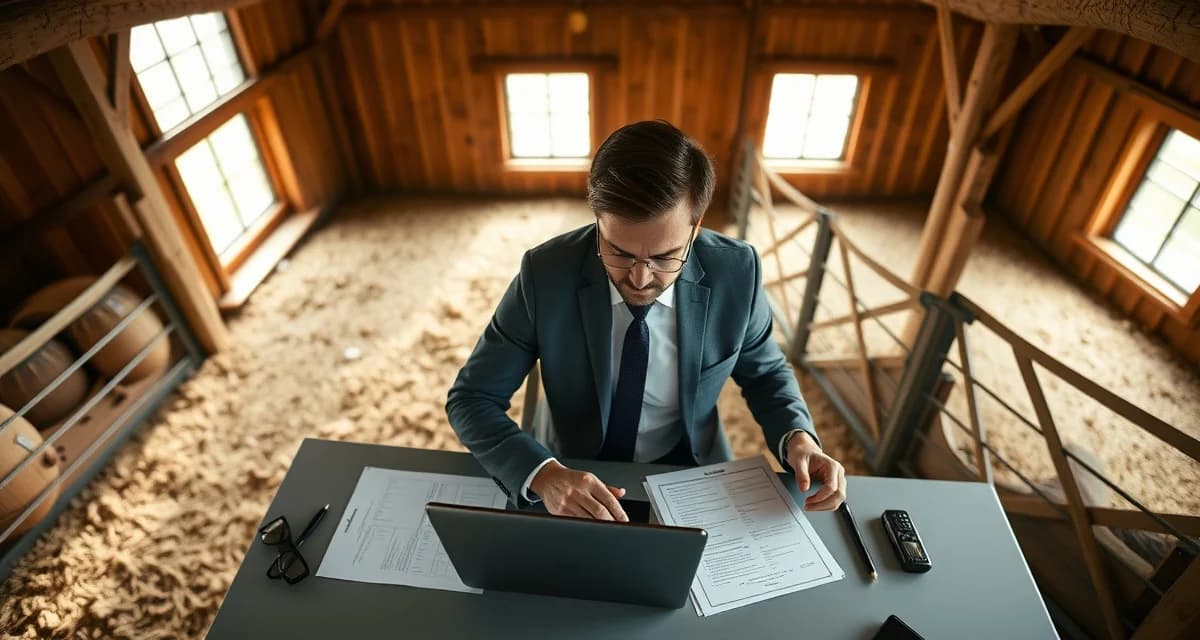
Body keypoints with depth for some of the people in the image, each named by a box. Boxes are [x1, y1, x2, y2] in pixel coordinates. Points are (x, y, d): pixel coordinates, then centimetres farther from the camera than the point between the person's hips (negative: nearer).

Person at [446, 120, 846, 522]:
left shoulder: (736, 272, -15)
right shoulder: (545, 273, -19)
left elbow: (765, 373, 2)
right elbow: (470, 399, -13)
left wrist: (797, 437, -16)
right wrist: (543, 474, -29)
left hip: (691, 478, 1)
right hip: (578, 482, 0)